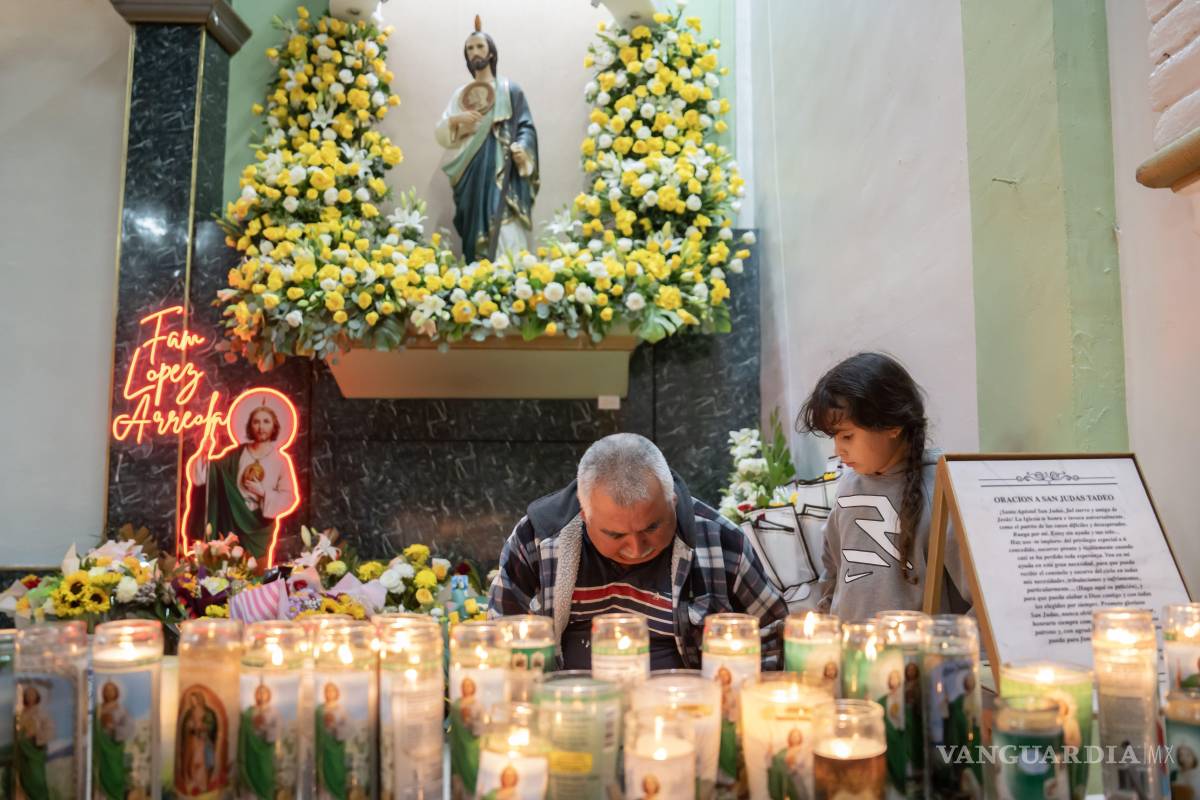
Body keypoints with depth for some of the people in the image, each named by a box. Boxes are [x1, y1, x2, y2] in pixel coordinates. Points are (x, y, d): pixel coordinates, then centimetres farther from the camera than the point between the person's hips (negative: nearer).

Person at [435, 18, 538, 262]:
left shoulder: (509, 89, 8)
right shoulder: (461, 93, 17)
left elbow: (526, 126, 2)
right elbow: (442, 135, 13)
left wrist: (522, 148, -18)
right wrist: (454, 120, -8)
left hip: (503, 172, -3)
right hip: (472, 173, 3)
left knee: (505, 232, -15)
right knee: (476, 231, -1)